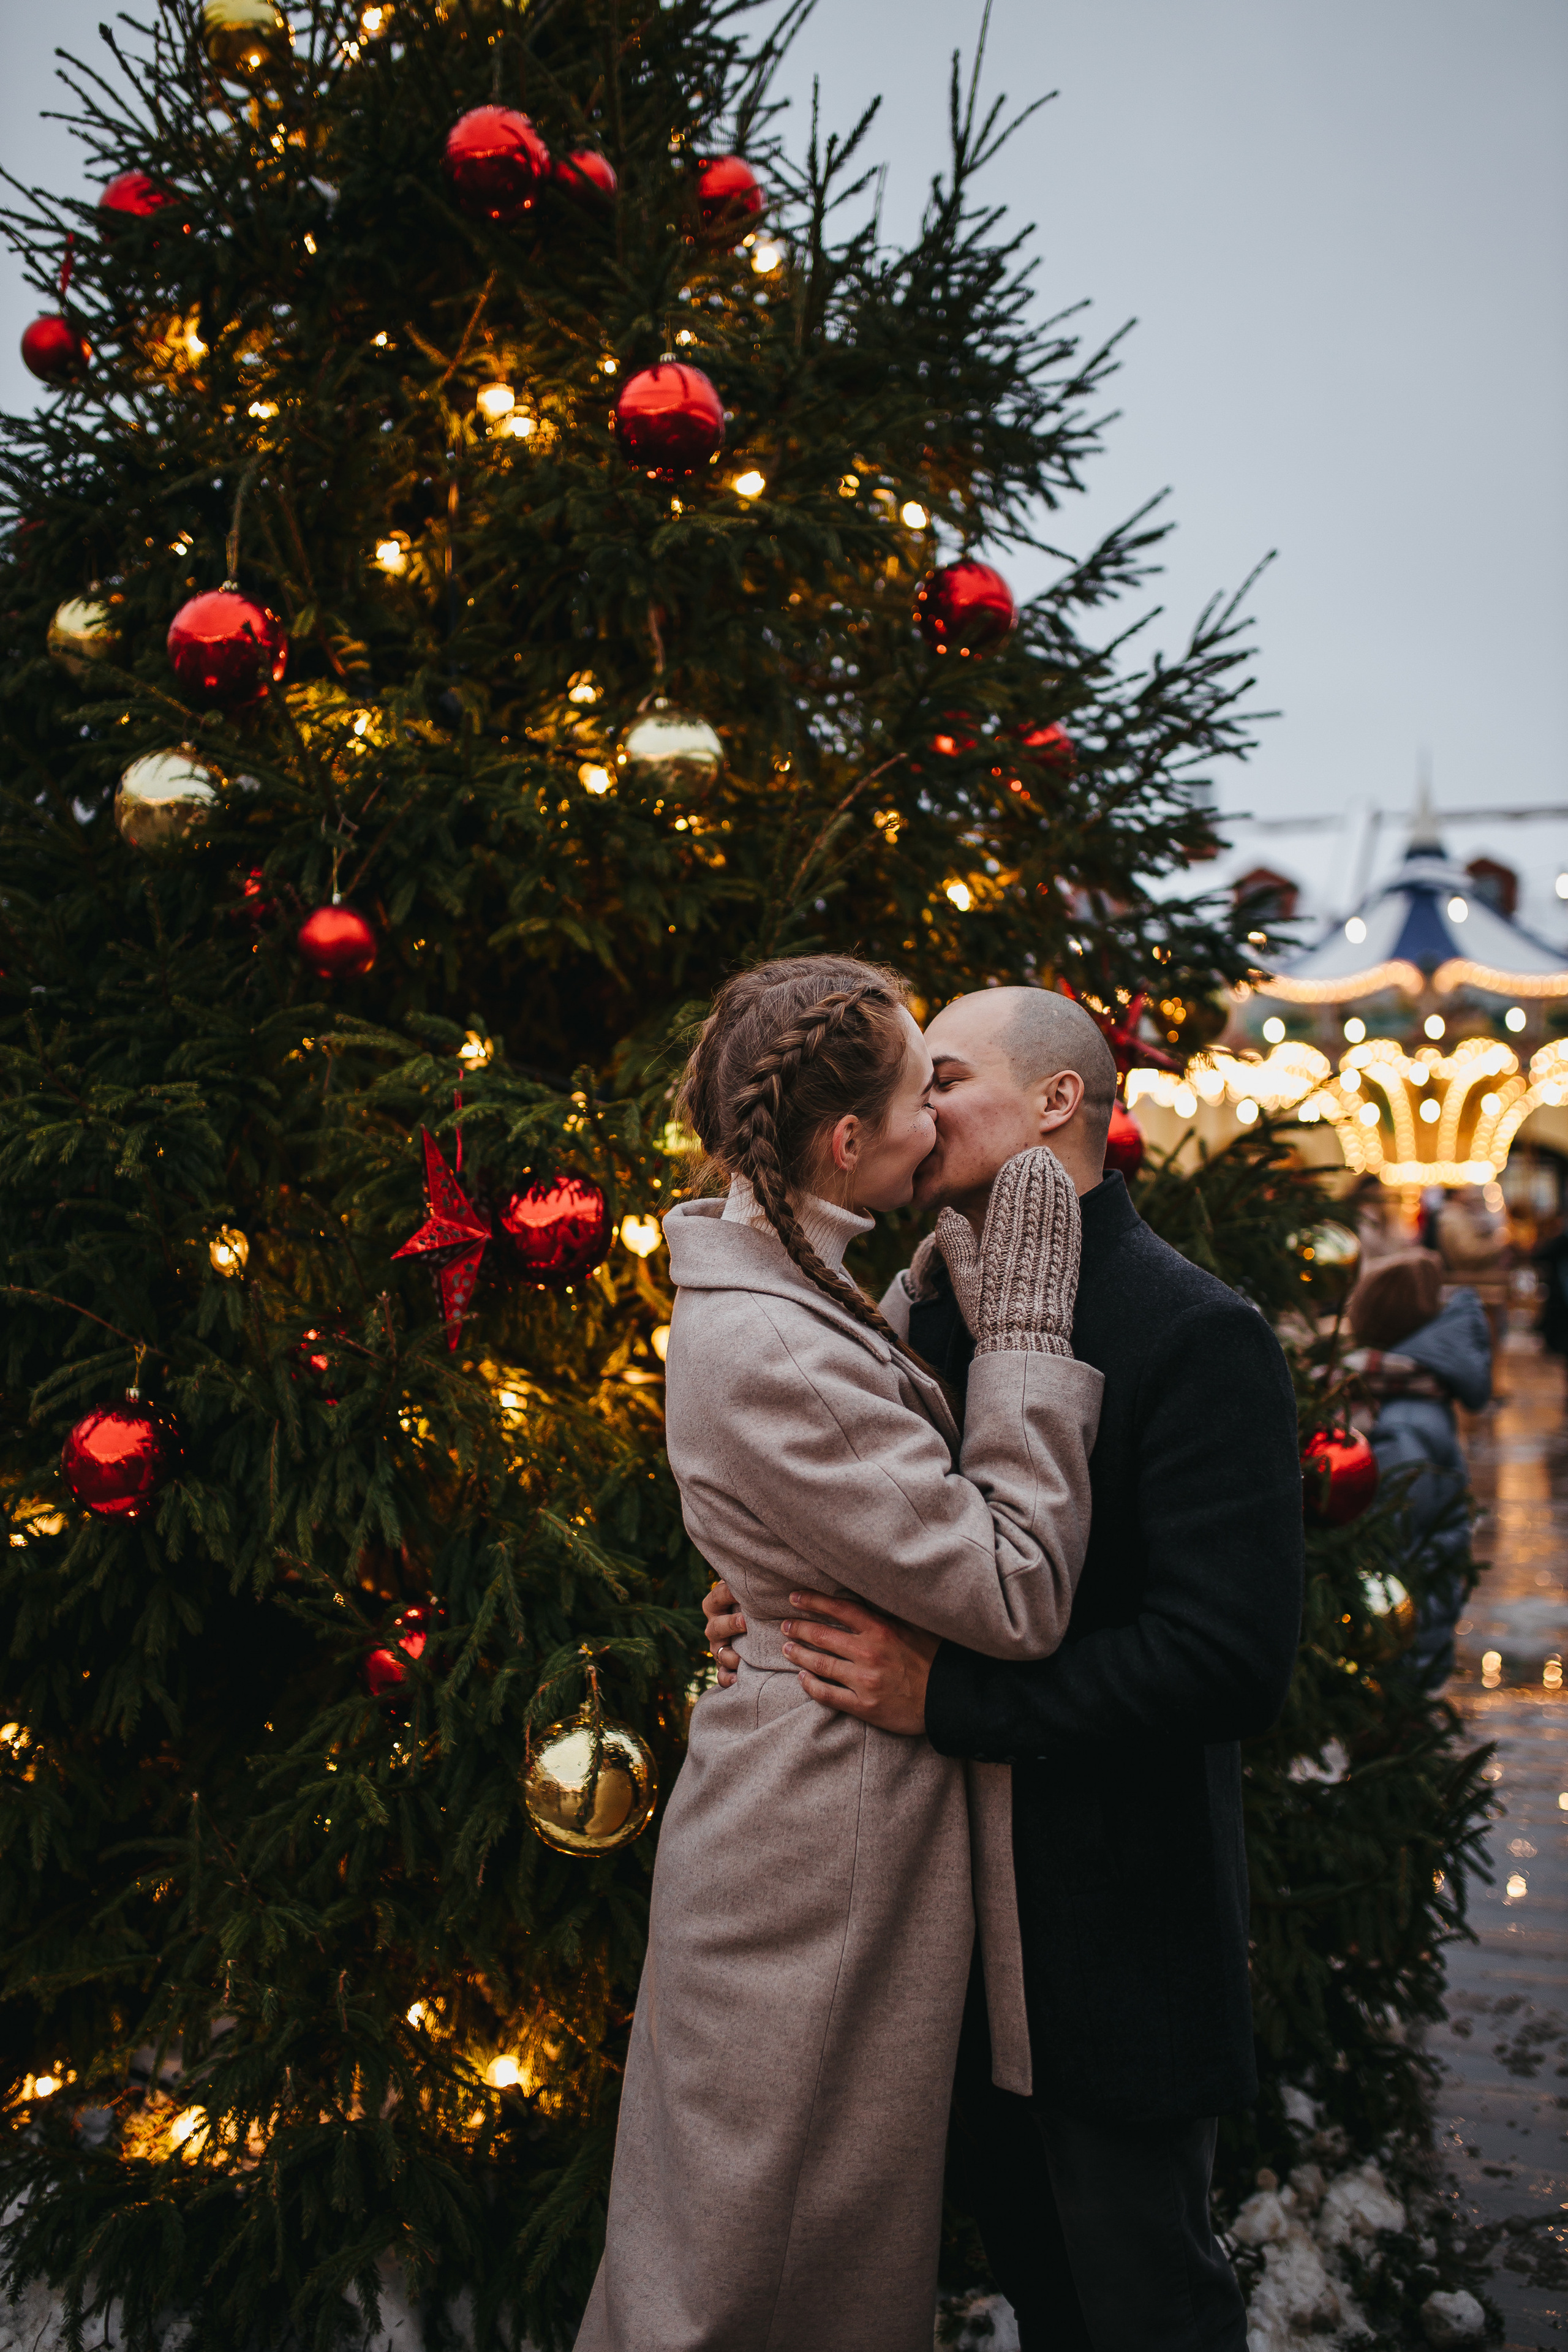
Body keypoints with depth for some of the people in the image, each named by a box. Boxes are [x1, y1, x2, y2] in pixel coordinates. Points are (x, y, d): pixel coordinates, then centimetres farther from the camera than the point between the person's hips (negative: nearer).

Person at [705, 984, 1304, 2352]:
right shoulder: (933, 1314, 7)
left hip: (1115, 1924, -7)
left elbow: (1232, 1660, -25)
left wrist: (944, 1694, -27)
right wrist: (771, 1606, -3)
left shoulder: (1198, 1336, -18)